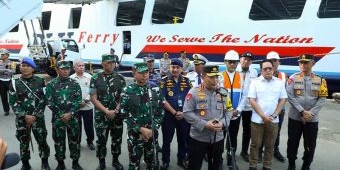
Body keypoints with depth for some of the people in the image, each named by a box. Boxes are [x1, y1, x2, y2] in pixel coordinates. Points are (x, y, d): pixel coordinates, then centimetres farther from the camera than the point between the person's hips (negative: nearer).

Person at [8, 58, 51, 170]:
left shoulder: (40, 81, 0)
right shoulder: (15, 83, 1)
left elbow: (43, 100, -2)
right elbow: (13, 103, -2)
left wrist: (35, 116, -9)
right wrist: (25, 116, -12)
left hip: (38, 117, -1)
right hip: (21, 119, 1)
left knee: (42, 141, 5)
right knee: (24, 142, 11)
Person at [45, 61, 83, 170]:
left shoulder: (74, 84, 1)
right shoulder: (51, 84, -1)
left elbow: (78, 101, -2)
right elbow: (50, 102, -4)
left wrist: (70, 113, -13)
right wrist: (61, 114, -11)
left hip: (73, 117, 0)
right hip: (58, 118, 0)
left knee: (74, 140, 8)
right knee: (58, 141, 10)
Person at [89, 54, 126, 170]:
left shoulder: (120, 78, 1)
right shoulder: (95, 79, -5)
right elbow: (93, 99, -7)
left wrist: (116, 110, -11)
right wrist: (107, 111, -15)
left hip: (117, 115, 2)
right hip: (101, 116, -2)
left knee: (117, 139, 12)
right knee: (101, 140, 8)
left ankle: (115, 160, 31)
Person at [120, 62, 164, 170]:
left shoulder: (155, 90, 2)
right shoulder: (127, 91, -6)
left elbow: (160, 112, 3)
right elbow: (124, 114, -8)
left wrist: (152, 129, -8)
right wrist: (141, 129, -14)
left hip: (152, 133, 3)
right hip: (135, 133, -2)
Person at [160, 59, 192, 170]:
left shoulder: (186, 81, 4)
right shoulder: (164, 81, -5)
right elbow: (163, 100, -11)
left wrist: (184, 112, -9)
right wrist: (174, 112, -14)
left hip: (184, 115, 3)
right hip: (168, 115, -3)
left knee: (183, 139, 13)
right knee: (167, 139, 8)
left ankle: (182, 159, 32)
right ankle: (165, 161, 24)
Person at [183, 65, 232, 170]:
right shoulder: (194, 92, -11)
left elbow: (228, 111, 8)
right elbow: (187, 113, -14)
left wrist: (222, 123, -12)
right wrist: (204, 124, -20)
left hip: (218, 138, 4)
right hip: (198, 137, -4)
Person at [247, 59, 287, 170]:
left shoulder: (279, 82, 4)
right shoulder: (255, 82, -3)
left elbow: (283, 100, 4)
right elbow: (252, 100, -8)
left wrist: (274, 115, -6)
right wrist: (263, 116, -13)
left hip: (273, 120, 2)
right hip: (257, 119, -2)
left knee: (270, 145, 12)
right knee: (255, 144, 8)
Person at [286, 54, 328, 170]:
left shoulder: (320, 80, 1)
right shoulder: (293, 78, -3)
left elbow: (322, 99, -2)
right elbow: (290, 96, -10)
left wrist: (311, 113, -13)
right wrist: (302, 111, -15)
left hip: (312, 119, 1)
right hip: (295, 117, -1)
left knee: (310, 144, 10)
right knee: (293, 142, 9)